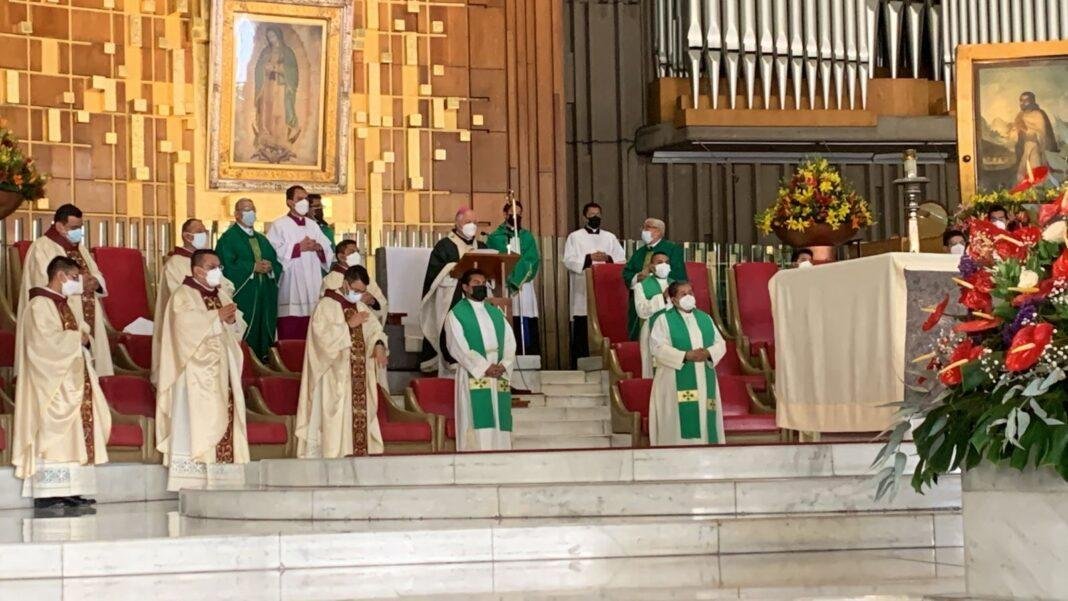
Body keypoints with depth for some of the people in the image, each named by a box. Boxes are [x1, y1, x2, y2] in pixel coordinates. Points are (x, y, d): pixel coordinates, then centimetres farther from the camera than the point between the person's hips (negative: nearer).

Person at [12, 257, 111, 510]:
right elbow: (46, 340, -22)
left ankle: (67, 491, 6)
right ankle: (46, 494, -11)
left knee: (71, 435, 6)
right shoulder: (40, 304, -11)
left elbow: (81, 331, 21)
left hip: (70, 381, 10)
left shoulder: (64, 305, 19)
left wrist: (82, 337, -1)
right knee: (52, 434, -11)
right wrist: (77, 338, -12)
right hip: (51, 382, -10)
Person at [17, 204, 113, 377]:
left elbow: (97, 274, 18)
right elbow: (45, 283, -18)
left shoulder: (80, 247, 19)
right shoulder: (42, 247, -6)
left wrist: (95, 282, -7)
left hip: (87, 323, 8)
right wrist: (79, 281, -11)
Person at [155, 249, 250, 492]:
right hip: (197, 374, -7)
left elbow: (238, 328, 16)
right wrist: (217, 316, -16)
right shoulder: (183, 295, -3)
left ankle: (221, 476, 4)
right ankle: (193, 478, -12)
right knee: (197, 419, -11)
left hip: (222, 372, 7)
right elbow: (185, 322, -21)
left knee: (224, 416, 2)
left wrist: (233, 319, -6)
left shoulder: (222, 296, 19)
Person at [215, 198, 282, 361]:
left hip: (264, 299, 6)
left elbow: (277, 263, 14)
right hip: (242, 297, -6)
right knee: (245, 340, -8)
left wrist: (270, 267, -9)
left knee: (263, 334, 4)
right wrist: (253, 267, -16)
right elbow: (227, 266, -14)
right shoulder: (228, 238, -1)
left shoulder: (262, 239, 20)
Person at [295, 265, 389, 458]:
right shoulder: (326, 306, -7)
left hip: (358, 376, 7)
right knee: (337, 416, -11)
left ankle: (361, 451, 6)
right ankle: (335, 454, -11)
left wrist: (378, 345, -10)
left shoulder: (360, 307, 14)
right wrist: (349, 325, -19)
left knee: (361, 412, 4)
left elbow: (374, 328, 10)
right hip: (335, 378, -7)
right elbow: (322, 335, -18)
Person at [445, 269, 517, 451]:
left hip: (500, 377, 5)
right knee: (478, 426, -12)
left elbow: (510, 342, 11)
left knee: (500, 423, 0)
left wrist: (503, 365, -8)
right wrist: (485, 367, -15)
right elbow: (459, 348, -7)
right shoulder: (456, 314, 4)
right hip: (474, 376, -5)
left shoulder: (496, 313, 20)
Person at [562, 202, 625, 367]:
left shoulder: (610, 237, 16)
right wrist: (589, 258, -12)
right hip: (583, 293, -2)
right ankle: (578, 368, -1)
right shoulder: (574, 237, 8)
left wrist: (608, 258, -9)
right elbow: (568, 261, -4)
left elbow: (622, 261, 9)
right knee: (582, 333, -5)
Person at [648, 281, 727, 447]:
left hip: (704, 381, 5)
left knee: (705, 420, 2)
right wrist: (686, 356, -20)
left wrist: (708, 353, -13)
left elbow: (720, 344, 10)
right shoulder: (663, 319, 0)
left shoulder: (705, 318, 15)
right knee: (681, 424, -8)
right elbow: (657, 347, -12)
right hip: (677, 382, -5)